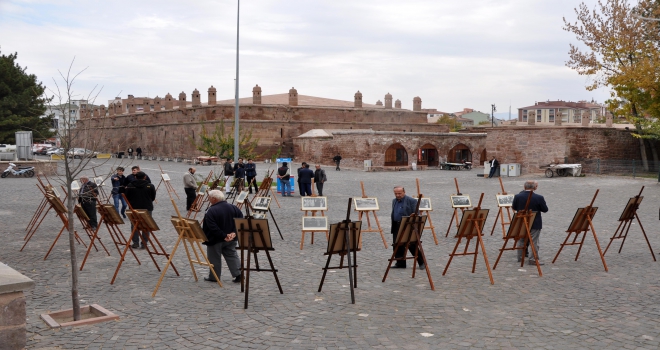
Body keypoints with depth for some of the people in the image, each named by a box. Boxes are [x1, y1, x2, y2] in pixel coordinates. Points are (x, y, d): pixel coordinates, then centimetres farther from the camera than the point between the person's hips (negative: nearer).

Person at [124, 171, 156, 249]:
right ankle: (144, 243, 7)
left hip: (134, 208, 1)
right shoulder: (150, 186, -6)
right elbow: (153, 198, 3)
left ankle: (135, 242, 12)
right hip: (147, 208, -1)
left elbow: (127, 198, 2)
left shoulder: (129, 186, -4)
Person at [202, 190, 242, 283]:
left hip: (215, 240, -5)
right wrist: (234, 232, -6)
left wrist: (223, 236, -19)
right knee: (232, 256, 14)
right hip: (231, 239, 6)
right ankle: (238, 274, 9)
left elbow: (213, 228, -23)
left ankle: (213, 277, 19)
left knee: (214, 258, 9)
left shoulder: (211, 211, -20)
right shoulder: (233, 207, -1)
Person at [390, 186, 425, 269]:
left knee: (412, 246, -2)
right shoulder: (394, 201, 13)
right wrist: (393, 227, 17)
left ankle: (422, 262, 12)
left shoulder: (412, 201, -9)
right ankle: (400, 263, 18)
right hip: (396, 227, 7)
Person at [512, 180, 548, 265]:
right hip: (535, 224, -3)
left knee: (520, 240, 17)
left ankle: (520, 257, 26)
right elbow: (545, 210, -8)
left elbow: (514, 208, 3)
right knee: (534, 242, 5)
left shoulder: (517, 196, -10)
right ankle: (533, 259, 7)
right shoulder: (539, 198, -18)